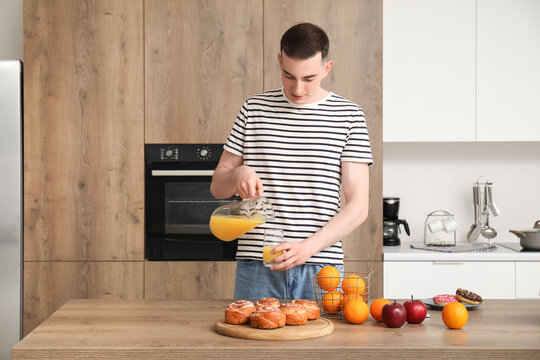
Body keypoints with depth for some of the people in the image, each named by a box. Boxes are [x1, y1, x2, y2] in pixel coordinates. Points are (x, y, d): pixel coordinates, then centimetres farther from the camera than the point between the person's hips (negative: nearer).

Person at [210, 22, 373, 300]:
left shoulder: (348, 116, 2)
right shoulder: (254, 110, 8)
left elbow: (358, 205, -3)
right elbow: (217, 187, 13)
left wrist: (308, 247, -16)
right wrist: (238, 174, -10)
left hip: (321, 268, -1)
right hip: (256, 267, 1)